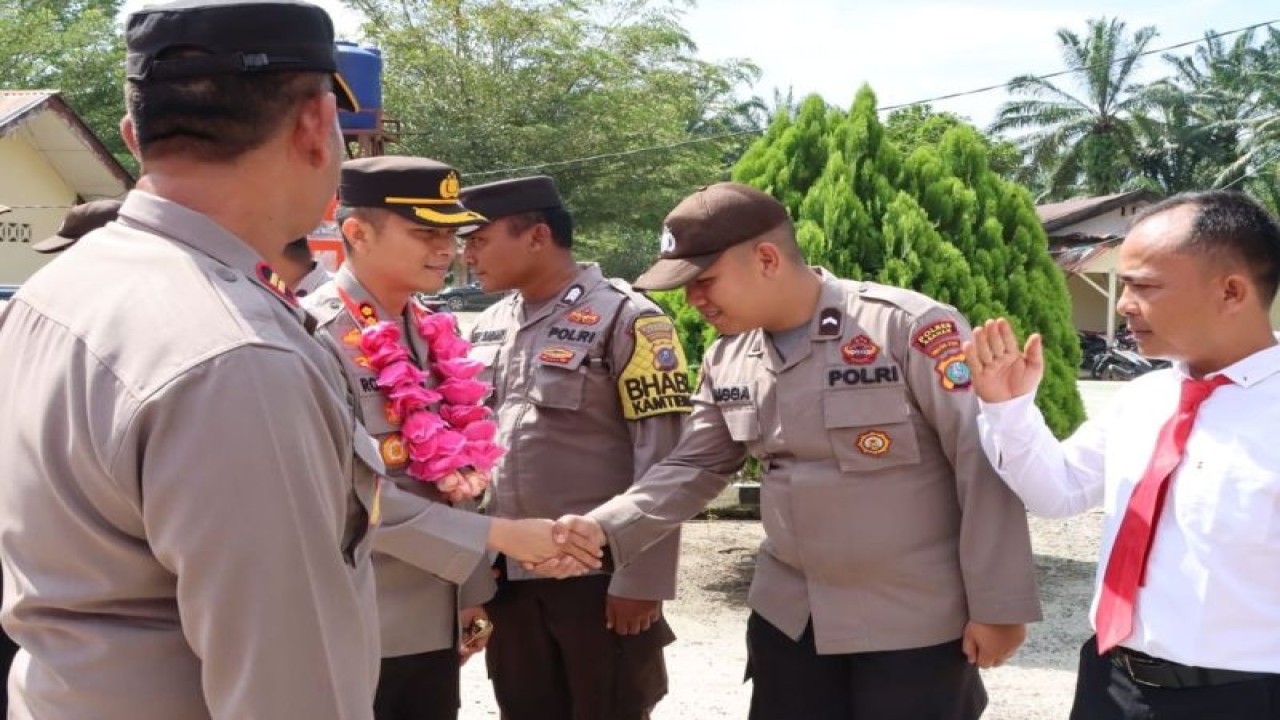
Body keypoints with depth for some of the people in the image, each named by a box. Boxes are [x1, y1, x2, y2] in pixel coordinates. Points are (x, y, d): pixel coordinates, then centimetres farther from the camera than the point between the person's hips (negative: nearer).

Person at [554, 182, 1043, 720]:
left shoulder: (911, 326, -17)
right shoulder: (728, 359, 2)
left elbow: (984, 467, -16)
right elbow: (692, 470, 7)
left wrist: (997, 606, -14)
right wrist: (605, 530, -9)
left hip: (914, 622, -5)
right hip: (789, 614, 6)